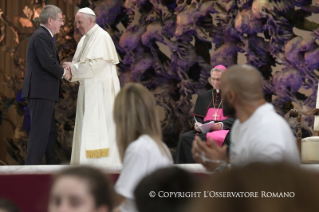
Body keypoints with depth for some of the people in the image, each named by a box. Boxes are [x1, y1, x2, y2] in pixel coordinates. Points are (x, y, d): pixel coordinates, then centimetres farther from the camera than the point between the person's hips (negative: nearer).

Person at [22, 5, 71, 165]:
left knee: (50, 131, 16)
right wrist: (63, 72, -7)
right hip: (41, 92, -11)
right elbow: (48, 63, -23)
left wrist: (62, 69, 3)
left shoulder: (44, 36, 20)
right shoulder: (41, 36, -14)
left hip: (44, 92, 11)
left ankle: (52, 165, 24)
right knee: (40, 131, -10)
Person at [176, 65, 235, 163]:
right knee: (185, 138, -27)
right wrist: (197, 125, -5)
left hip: (224, 129, -3)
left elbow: (235, 118, 3)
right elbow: (197, 116, 20)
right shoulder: (203, 96, 25)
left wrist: (222, 124, -17)